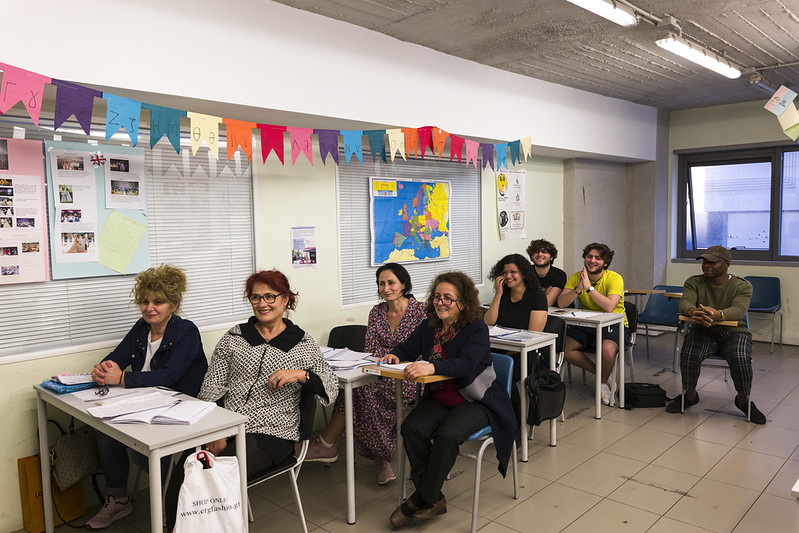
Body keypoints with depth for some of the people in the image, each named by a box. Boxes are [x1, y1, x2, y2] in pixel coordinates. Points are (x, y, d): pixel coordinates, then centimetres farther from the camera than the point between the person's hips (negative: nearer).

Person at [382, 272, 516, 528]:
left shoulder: (477, 329, -14)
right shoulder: (429, 327, 6)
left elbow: (465, 363, -30)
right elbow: (407, 347, 12)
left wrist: (431, 367, -46)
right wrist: (394, 356, -14)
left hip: (476, 401, -6)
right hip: (440, 398, 6)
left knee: (447, 434, -30)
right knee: (411, 428, -20)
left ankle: (422, 498, -10)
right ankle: (434, 500, -9)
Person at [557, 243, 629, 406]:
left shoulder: (614, 279, -13)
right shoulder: (576, 277, -1)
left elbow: (609, 307, -29)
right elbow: (561, 303, -13)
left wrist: (589, 287, -30)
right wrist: (578, 289, -27)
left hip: (614, 325, -4)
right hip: (587, 324, 5)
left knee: (607, 349, -35)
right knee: (563, 347, -16)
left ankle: (604, 381, 0)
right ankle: (601, 373, 3)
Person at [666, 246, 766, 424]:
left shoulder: (742, 286, -3)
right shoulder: (694, 282, 3)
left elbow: (739, 310, -22)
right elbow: (685, 303, -15)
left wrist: (718, 314, -46)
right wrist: (693, 312, -42)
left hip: (734, 332, -1)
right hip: (703, 331, 1)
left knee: (740, 359, -31)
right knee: (688, 355, -29)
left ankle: (743, 399, -2)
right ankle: (690, 395, -2)